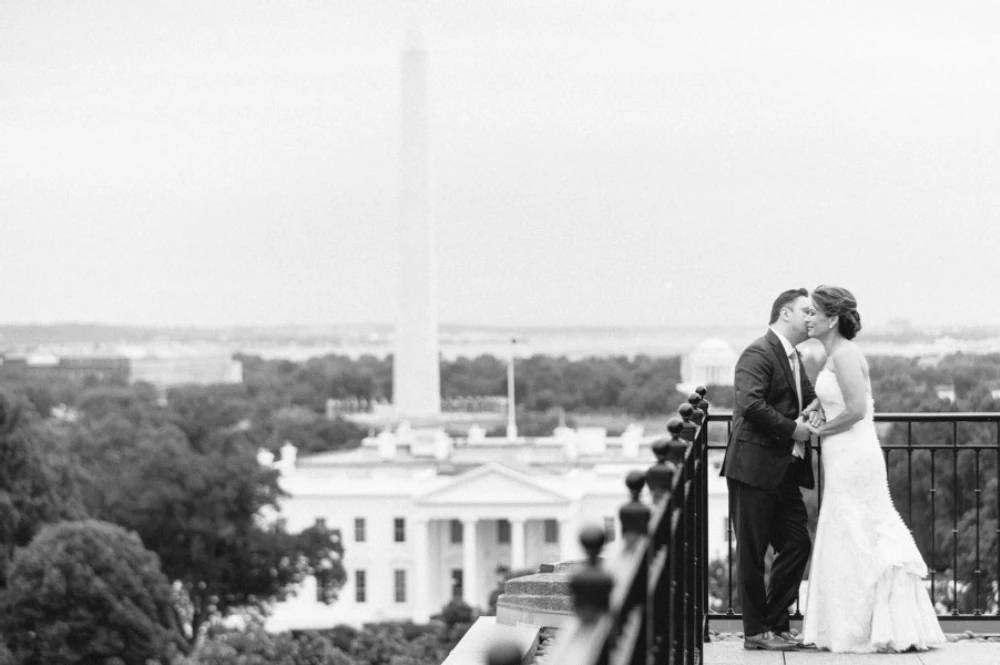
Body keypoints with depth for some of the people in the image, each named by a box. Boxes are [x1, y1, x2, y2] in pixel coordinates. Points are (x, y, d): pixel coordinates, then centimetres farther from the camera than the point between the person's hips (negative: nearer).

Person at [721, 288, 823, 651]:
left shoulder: (794, 358, 18)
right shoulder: (759, 354, -13)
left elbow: (807, 395, 25)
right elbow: (751, 404, -24)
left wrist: (814, 407, 1)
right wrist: (792, 429, -18)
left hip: (784, 472, 9)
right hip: (755, 468, -9)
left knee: (797, 545, 8)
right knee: (752, 553, -1)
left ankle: (776, 623, 18)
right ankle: (756, 631, 5)